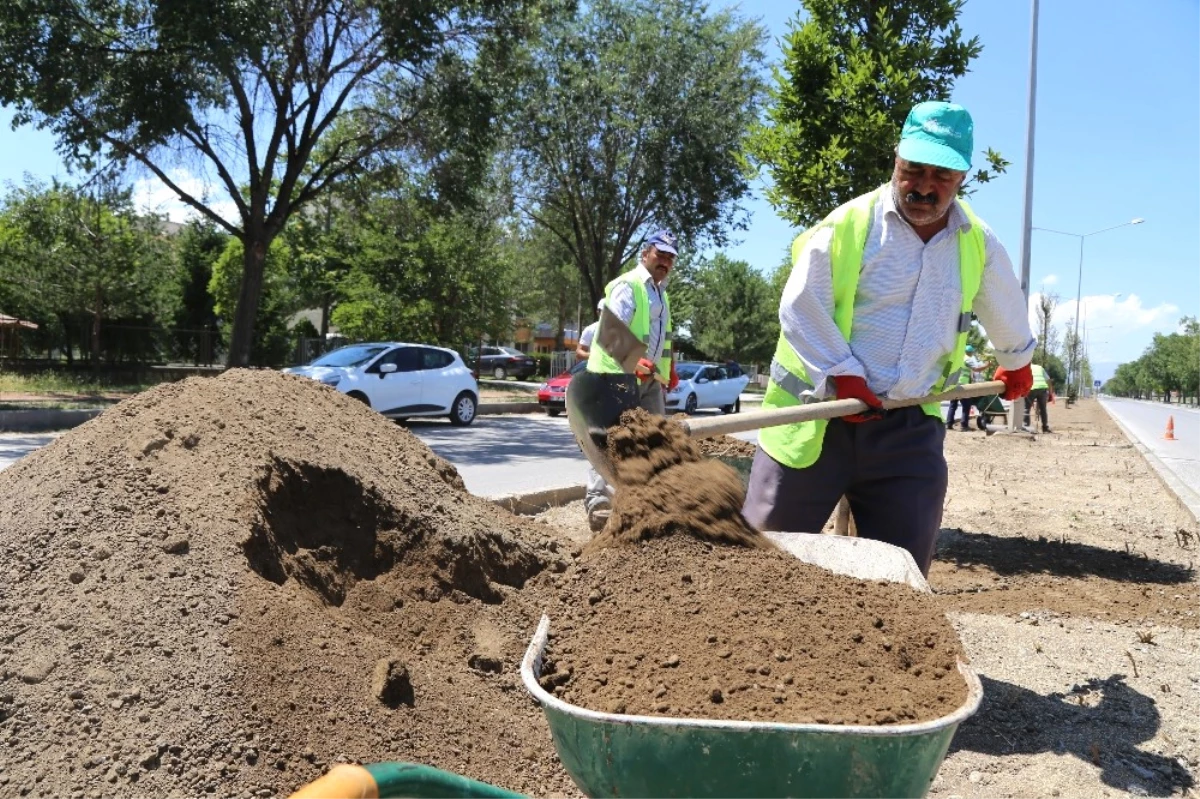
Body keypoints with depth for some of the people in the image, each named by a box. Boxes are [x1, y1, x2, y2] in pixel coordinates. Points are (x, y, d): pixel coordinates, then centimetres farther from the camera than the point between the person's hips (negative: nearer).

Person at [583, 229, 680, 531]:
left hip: (650, 377, 9)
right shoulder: (627, 286, -11)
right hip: (620, 375, -9)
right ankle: (597, 499, -10)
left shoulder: (660, 292, 21)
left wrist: (669, 368, 24)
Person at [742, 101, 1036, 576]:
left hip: (909, 428, 4)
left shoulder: (979, 244, 7)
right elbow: (800, 309, -10)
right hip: (818, 416, -4)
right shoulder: (849, 224, -8)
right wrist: (842, 375, -17)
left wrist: (1016, 363, 40)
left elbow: (1007, 314, 26)